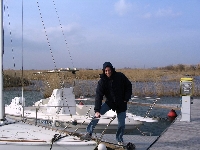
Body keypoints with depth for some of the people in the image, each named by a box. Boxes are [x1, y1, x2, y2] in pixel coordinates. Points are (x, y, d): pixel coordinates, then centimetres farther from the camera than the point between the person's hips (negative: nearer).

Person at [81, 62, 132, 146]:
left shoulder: (120, 76, -14)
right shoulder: (102, 81, -14)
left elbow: (128, 86, 0)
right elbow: (98, 96, -19)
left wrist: (127, 98, -9)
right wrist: (97, 110, -28)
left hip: (121, 104, 0)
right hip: (109, 102, 0)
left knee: (122, 124, 1)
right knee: (97, 116, -19)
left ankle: (120, 140, 24)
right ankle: (88, 133, -12)